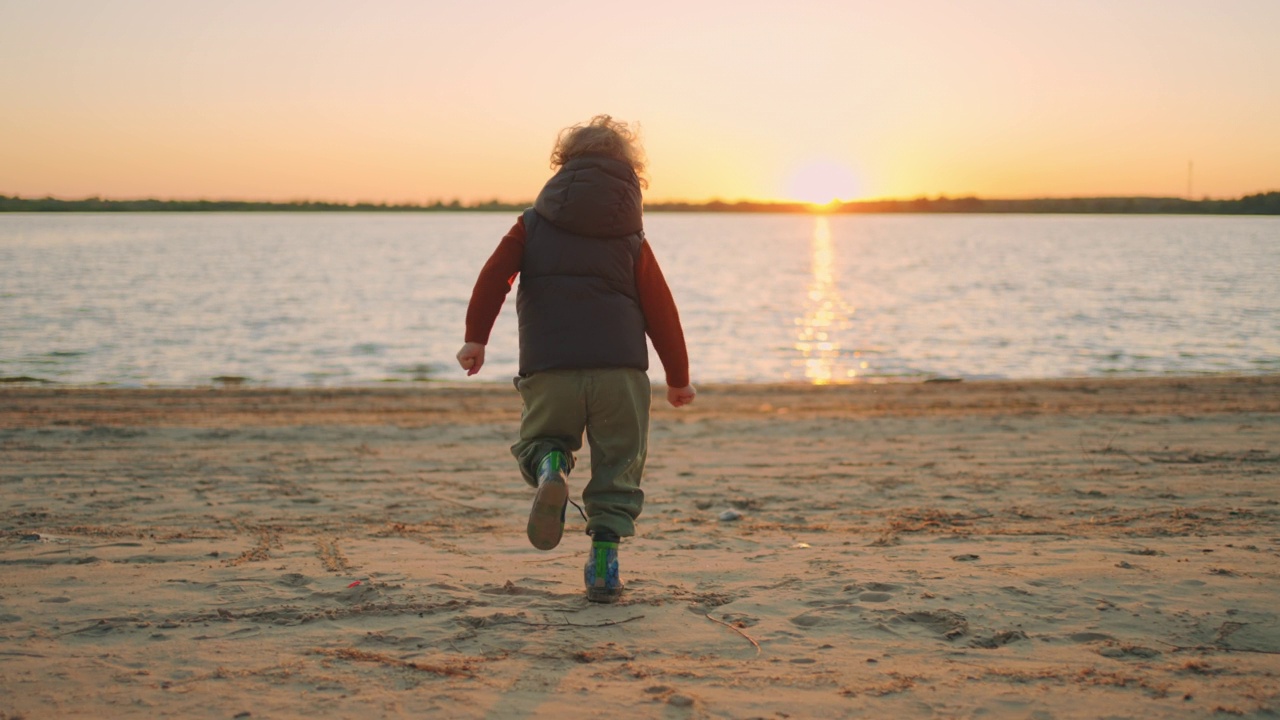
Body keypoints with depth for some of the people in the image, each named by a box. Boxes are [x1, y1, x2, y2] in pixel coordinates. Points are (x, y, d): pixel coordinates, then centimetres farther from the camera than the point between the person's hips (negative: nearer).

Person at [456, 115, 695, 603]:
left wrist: (476, 338, 0)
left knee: (540, 438, 22)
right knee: (617, 466, 13)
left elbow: (494, 275, -1)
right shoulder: (633, 241, 13)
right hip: (620, 370, 0)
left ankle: (549, 466, -15)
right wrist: (678, 377, 20)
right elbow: (661, 311, 12)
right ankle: (604, 566, 3)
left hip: (549, 370, 0)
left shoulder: (534, 224, 12)